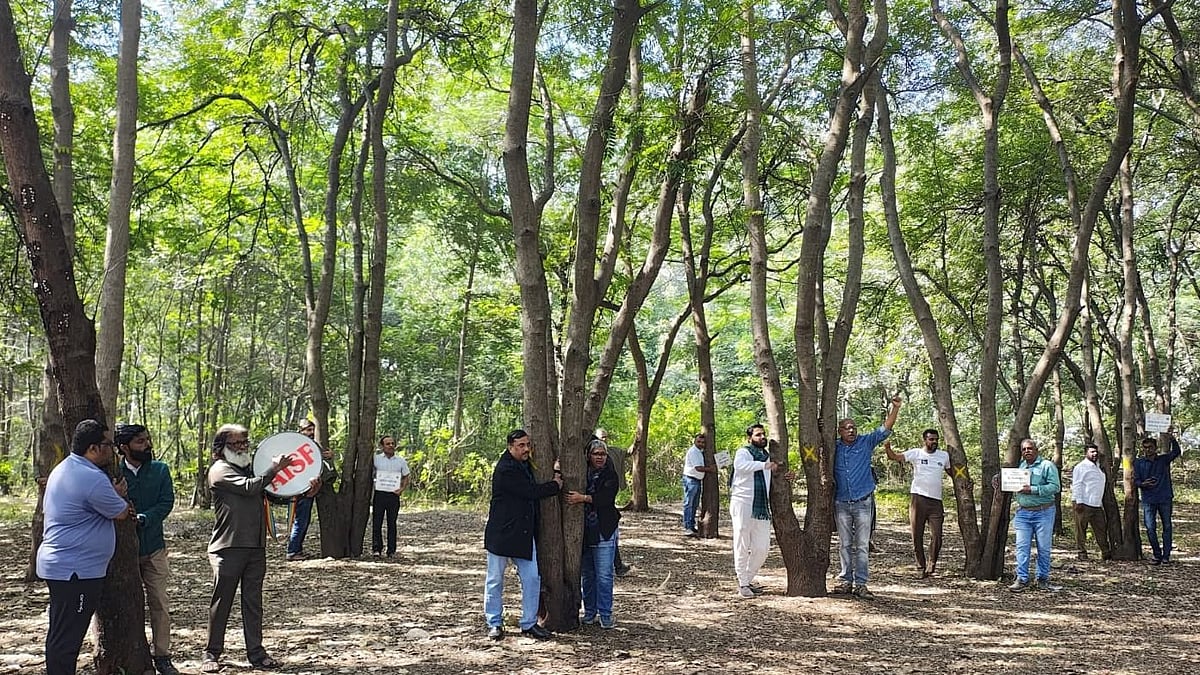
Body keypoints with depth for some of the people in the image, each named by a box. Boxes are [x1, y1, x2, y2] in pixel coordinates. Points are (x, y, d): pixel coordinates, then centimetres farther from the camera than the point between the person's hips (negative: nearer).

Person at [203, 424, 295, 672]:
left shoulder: (252, 468, 17)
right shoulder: (220, 470, -5)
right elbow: (249, 487, -19)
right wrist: (274, 469, -12)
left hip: (256, 547, 6)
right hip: (228, 547, -6)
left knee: (253, 602, 10)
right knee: (221, 602, 1)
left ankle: (256, 652, 15)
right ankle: (211, 654, 12)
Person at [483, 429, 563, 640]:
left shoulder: (525, 465, 12)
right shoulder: (505, 470, -18)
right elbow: (531, 492, -20)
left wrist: (555, 475, 2)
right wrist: (555, 485, -4)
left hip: (524, 533, 8)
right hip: (501, 533, -8)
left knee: (532, 578, 4)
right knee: (495, 579, 5)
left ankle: (529, 623, 12)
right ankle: (494, 624, 16)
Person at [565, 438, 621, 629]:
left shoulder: (610, 475, -2)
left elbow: (606, 497, -17)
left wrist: (584, 497, -27)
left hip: (604, 532, -3)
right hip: (584, 532, 4)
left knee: (604, 575, -4)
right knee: (587, 573, 10)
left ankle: (605, 614, 5)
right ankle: (589, 612, 20)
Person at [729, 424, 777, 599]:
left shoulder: (766, 456, 21)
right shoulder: (743, 452, -5)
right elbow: (740, 465, -30)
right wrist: (764, 465, -32)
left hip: (762, 507, 7)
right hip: (743, 505, -7)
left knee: (762, 548, 6)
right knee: (742, 546, -1)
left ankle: (748, 579, 22)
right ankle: (742, 584, 7)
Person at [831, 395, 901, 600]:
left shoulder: (866, 443, 2)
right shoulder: (833, 447, 4)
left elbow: (886, 428, -5)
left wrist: (895, 408, -16)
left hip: (863, 502, -1)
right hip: (841, 504, 2)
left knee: (862, 545, 0)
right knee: (844, 545, 8)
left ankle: (860, 584, 1)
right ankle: (845, 581, 15)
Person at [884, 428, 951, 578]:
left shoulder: (944, 456, 10)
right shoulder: (916, 453, 0)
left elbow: (951, 472, 24)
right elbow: (895, 457, -10)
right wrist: (888, 448, -32)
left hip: (936, 501, 2)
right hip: (918, 498, -2)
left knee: (937, 536, -5)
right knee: (917, 536, 3)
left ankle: (931, 563, 14)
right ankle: (921, 567, 15)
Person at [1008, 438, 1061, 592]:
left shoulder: (1047, 465, -3)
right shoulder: (1019, 466, 13)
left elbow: (1055, 487, -13)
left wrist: (1033, 490, -18)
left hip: (1043, 512, -4)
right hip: (1023, 512, 4)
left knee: (1044, 547, 4)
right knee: (1022, 546, -2)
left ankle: (1043, 579, 15)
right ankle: (1022, 579, 1)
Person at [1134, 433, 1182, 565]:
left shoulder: (1164, 460, 6)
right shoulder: (1138, 463, 5)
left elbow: (1177, 452, -8)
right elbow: (1135, 481, 2)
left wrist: (1172, 438, -22)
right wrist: (1143, 484, -20)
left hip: (1165, 499, 1)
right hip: (1148, 500, -1)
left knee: (1167, 527, 4)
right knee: (1150, 528, -4)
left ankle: (1166, 556, 11)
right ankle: (1157, 555, 9)